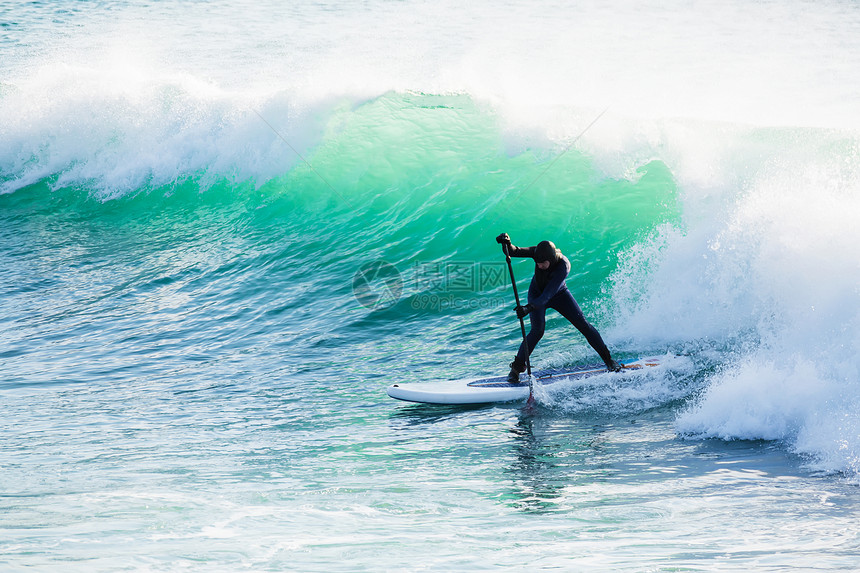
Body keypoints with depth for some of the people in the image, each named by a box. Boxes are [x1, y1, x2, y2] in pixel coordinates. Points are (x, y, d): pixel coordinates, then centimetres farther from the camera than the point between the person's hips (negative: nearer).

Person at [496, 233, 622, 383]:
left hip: (558, 293, -1)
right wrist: (506, 243, -54)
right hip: (536, 293, 1)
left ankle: (608, 359, 11)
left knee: (583, 324, -6)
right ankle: (517, 367, -10)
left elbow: (549, 294, -46)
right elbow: (514, 252, -31)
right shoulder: (539, 253, -29)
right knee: (538, 330, -20)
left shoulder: (563, 265, -38)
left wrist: (529, 308, -57)